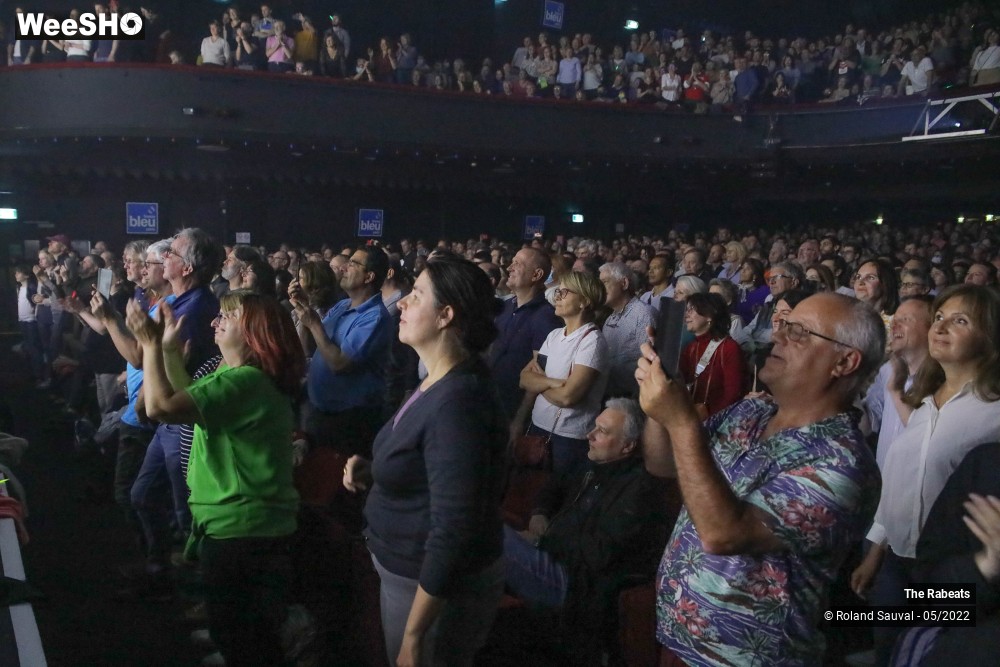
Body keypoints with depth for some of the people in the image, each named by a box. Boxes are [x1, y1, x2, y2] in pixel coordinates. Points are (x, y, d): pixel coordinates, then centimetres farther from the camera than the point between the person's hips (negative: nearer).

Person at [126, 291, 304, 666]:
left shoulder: (244, 381, -24)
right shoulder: (245, 378, 11)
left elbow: (161, 407, -31)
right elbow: (189, 398, 20)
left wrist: (151, 345, -18)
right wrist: (170, 349, 11)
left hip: (240, 531, -10)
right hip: (244, 525, 10)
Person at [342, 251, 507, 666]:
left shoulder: (458, 402, -28)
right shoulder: (437, 383, 4)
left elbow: (452, 531, -29)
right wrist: (372, 471, 0)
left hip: (438, 590, -9)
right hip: (407, 571, 9)